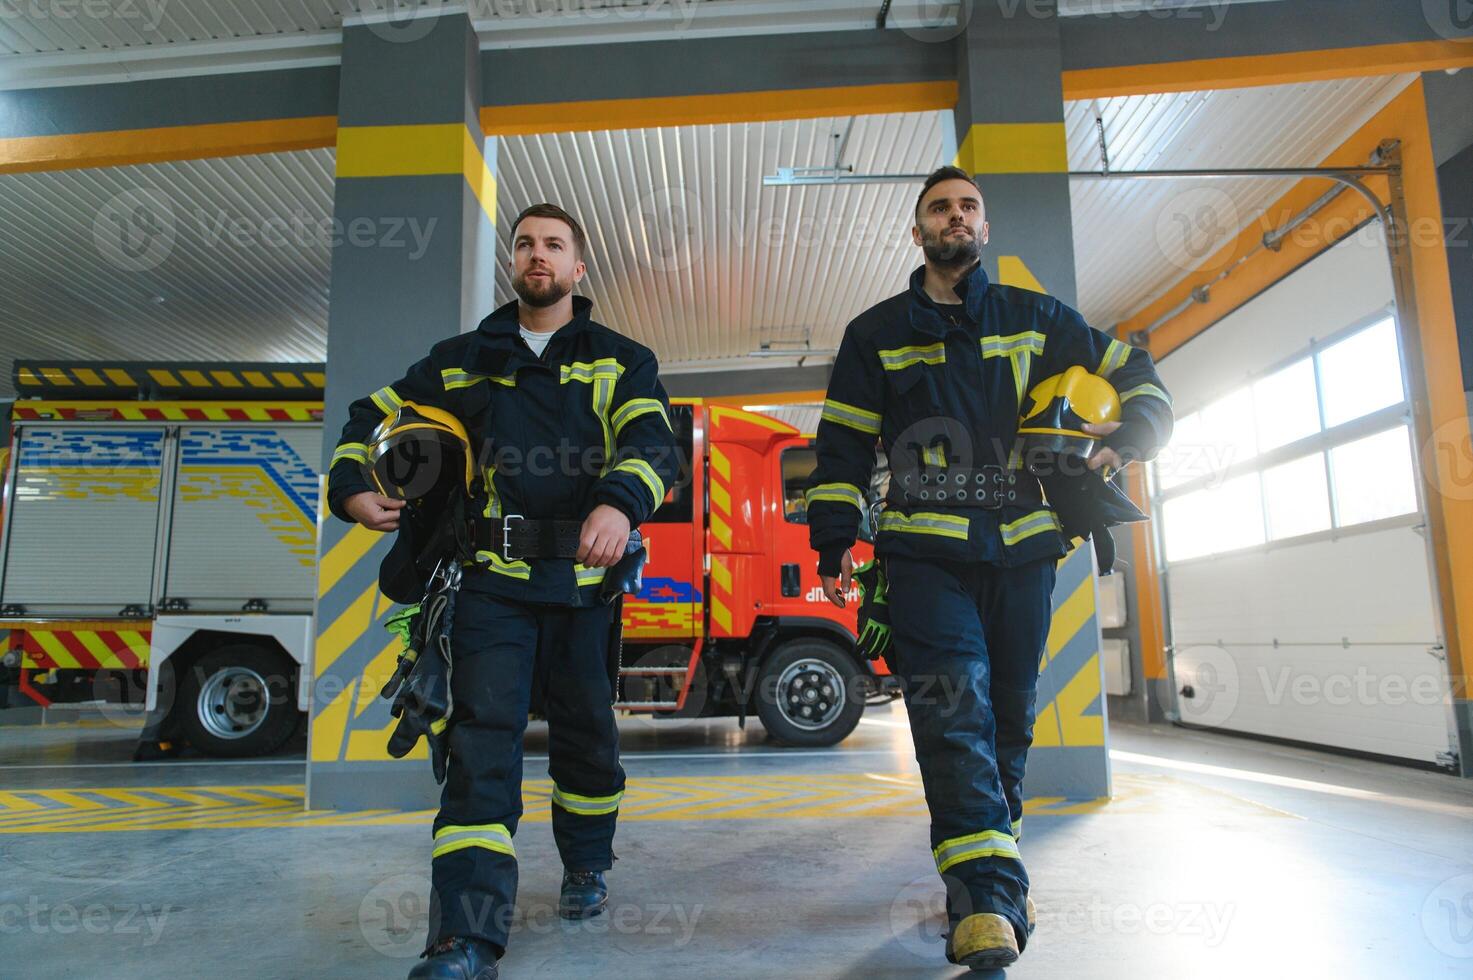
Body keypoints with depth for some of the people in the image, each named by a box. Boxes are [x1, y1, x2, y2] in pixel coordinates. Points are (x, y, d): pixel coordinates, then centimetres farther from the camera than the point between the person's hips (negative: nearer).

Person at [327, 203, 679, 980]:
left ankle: (586, 864, 38)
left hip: (586, 576, 0)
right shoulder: (462, 361, 14)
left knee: (585, 733, 13)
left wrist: (619, 504, -32)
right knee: (482, 741, -8)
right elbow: (373, 417, 23)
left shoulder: (622, 361, 7)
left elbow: (653, 441, -11)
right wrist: (353, 490, 4)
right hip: (493, 576, 1)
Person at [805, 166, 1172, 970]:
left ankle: (987, 867, 26)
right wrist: (833, 543, 2)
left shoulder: (1035, 319, 14)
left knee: (1008, 716, 8)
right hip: (925, 552, -2)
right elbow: (842, 445, 9)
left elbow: (1135, 372, 23)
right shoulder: (875, 334, 11)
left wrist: (1127, 441, 6)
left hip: (1022, 549, 2)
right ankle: (988, 900, -17)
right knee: (953, 711, -15)